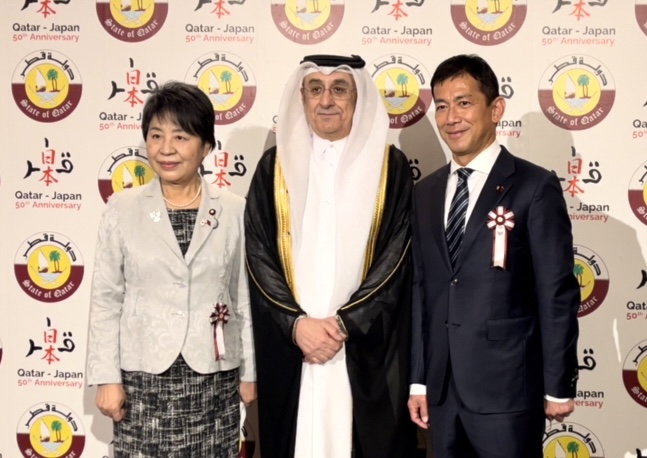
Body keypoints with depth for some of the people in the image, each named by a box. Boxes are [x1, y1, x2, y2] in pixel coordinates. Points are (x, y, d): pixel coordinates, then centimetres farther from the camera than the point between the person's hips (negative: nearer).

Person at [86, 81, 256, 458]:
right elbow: (106, 300, 1)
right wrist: (107, 376, -2)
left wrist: (249, 372, 6)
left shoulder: (234, 210, -1)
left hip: (213, 377, 0)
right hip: (143, 375, 0)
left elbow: (245, 297, 4)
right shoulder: (122, 209, -1)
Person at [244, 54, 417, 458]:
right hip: (288, 347, 1)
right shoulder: (275, 166, 6)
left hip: (368, 352, -1)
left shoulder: (390, 166, 2)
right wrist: (296, 323, -11)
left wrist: (345, 324, -12)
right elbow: (259, 257, 2)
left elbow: (397, 259, -4)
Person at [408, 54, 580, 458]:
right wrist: (419, 379, 8)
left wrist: (558, 387, -7)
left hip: (507, 387, -5)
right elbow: (421, 290, 10)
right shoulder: (425, 193, 10)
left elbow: (557, 294, -7)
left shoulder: (534, 187, -6)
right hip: (442, 390, 5)